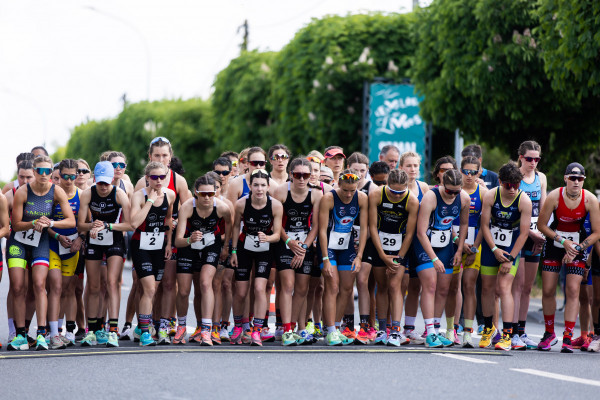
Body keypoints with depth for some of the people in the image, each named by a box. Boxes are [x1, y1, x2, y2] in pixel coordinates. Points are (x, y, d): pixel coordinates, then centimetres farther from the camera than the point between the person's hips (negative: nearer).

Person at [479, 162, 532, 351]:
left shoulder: (524, 201, -18)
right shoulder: (490, 196, -13)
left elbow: (523, 233, -14)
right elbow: (485, 225, -5)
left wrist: (510, 259, -15)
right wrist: (495, 250, -12)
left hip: (512, 248, -3)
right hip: (490, 246, 3)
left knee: (504, 287, -15)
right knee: (487, 287, 9)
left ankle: (507, 335, -18)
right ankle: (488, 328, 30)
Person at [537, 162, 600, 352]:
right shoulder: (554, 196, -19)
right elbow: (541, 225, -8)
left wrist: (576, 249, -17)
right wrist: (563, 241, -15)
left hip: (579, 246, 0)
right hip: (554, 243, 1)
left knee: (573, 291, -11)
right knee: (548, 291, 0)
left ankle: (568, 338, -8)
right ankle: (549, 333, 20)